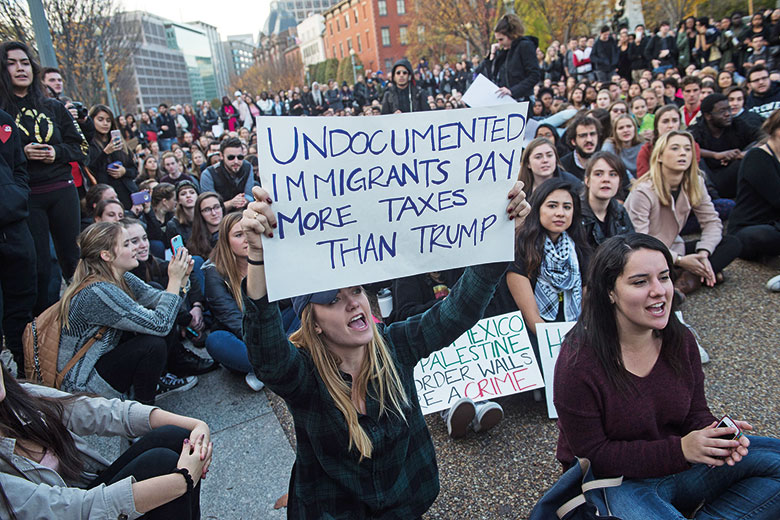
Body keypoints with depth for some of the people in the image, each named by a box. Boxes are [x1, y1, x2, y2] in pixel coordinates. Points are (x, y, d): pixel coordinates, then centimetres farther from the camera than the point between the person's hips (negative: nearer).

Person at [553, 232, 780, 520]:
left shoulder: (680, 340, -5)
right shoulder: (578, 361, -24)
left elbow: (695, 413, 4)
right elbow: (592, 455, -19)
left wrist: (716, 436, -20)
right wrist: (680, 449, -26)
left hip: (677, 468, 6)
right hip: (614, 482, -5)